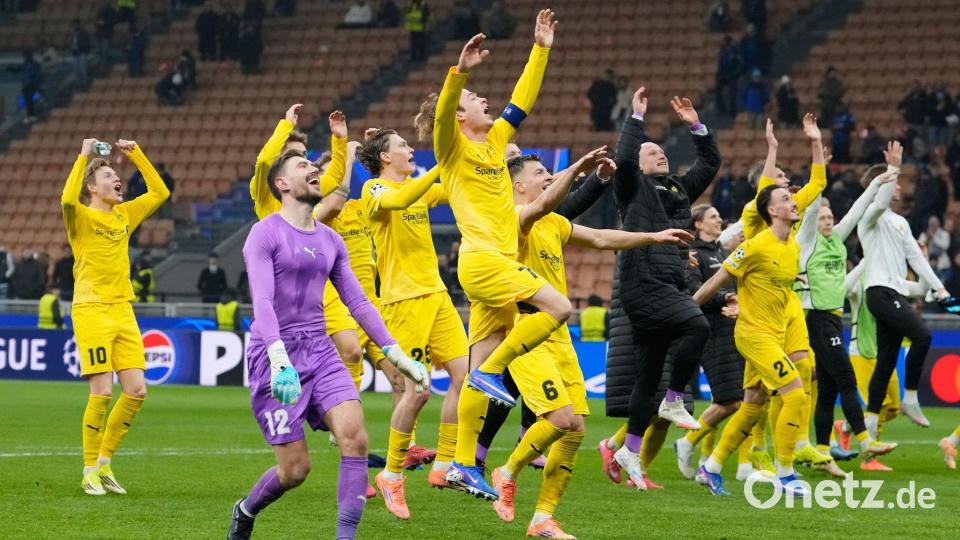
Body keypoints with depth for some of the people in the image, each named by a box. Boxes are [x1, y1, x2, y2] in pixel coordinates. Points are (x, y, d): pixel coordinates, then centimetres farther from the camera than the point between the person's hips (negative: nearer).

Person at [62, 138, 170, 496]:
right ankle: (90, 473, 2)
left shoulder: (124, 215, 15)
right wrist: (84, 156, -18)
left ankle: (104, 463, 15)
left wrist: (136, 154, 14)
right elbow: (68, 198, -25)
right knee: (102, 392, -10)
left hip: (123, 311, 6)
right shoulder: (81, 216, -3)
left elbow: (159, 193, 20)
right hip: (91, 310, -6)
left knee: (136, 391, 0)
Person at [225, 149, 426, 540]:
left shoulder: (330, 240, 14)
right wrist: (279, 358, -31)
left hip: (319, 350, 6)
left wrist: (395, 352, 8)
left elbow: (357, 301, 17)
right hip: (275, 356, -6)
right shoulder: (265, 234, -7)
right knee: (295, 469, -5)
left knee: (355, 437, -17)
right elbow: (262, 301, -18)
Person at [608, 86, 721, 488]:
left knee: (648, 374, 7)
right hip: (643, 284, -7)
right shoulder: (633, 187, 4)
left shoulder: (679, 188, 22)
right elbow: (623, 159, -14)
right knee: (697, 326, -29)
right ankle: (673, 401, -16)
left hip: (672, 287, 7)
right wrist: (637, 118, -9)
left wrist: (696, 126, 20)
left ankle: (630, 452, 11)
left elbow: (711, 163, 28)